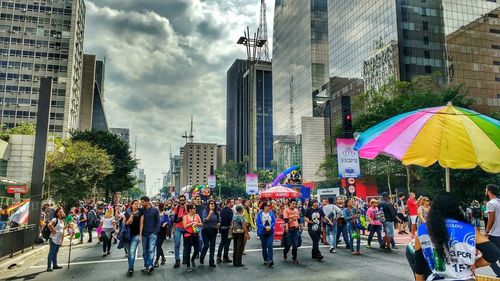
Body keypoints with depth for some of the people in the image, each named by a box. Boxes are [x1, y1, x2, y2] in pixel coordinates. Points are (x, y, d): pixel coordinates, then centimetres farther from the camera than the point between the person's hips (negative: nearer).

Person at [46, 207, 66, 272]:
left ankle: (55, 265, 25)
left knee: (55, 253, 17)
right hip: (54, 239, -9)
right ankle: (49, 267, -1)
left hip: (59, 240, 9)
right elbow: (49, 225, -31)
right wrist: (53, 230, -22)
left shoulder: (62, 220, 14)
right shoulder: (55, 219, -12)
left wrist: (66, 226, 12)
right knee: (51, 253, -4)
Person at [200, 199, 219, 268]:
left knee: (212, 246, 4)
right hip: (206, 231, -3)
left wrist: (218, 224, -4)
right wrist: (209, 215, -29)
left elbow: (219, 221, 15)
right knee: (206, 245, -3)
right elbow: (204, 220, -17)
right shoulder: (205, 211, -7)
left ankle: (211, 262, 11)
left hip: (214, 231, 3)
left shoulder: (216, 212, 4)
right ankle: (201, 258, 24)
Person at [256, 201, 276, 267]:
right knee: (264, 247, 8)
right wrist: (265, 227, -17)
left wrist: (270, 226, -16)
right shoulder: (259, 214, -5)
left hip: (270, 232, 0)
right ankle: (265, 260, 21)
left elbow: (274, 222, 2)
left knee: (270, 246, -11)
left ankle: (270, 260, -15)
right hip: (262, 232, 0)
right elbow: (258, 224, -7)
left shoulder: (271, 213, 1)